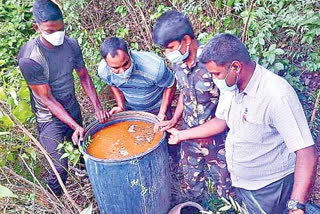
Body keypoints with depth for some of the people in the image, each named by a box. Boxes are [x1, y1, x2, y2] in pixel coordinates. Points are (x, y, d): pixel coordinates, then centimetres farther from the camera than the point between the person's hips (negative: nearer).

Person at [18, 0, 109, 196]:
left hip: (73, 109, 5)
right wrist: (75, 126, -27)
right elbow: (47, 99, -24)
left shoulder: (71, 44, -10)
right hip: (50, 118, -5)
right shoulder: (29, 58, -27)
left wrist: (97, 107, -11)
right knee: (60, 168, -2)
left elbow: (84, 76, 0)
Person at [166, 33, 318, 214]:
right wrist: (181, 135, 10)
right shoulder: (231, 85, -7)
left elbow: (307, 153, -33)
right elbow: (221, 121, 8)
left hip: (267, 189, -7)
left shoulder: (277, 95, -32)